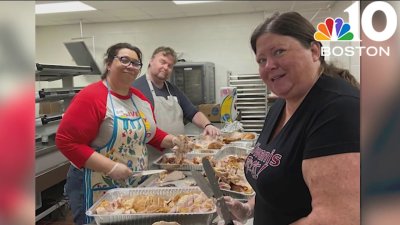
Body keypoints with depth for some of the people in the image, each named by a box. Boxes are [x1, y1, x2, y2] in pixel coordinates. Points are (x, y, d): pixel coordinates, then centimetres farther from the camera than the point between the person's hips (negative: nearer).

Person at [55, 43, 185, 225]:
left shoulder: (140, 98, 6)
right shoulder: (91, 96, -16)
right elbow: (66, 141, -20)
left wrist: (170, 141, 3)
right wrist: (110, 167, -25)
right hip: (98, 190, -7)